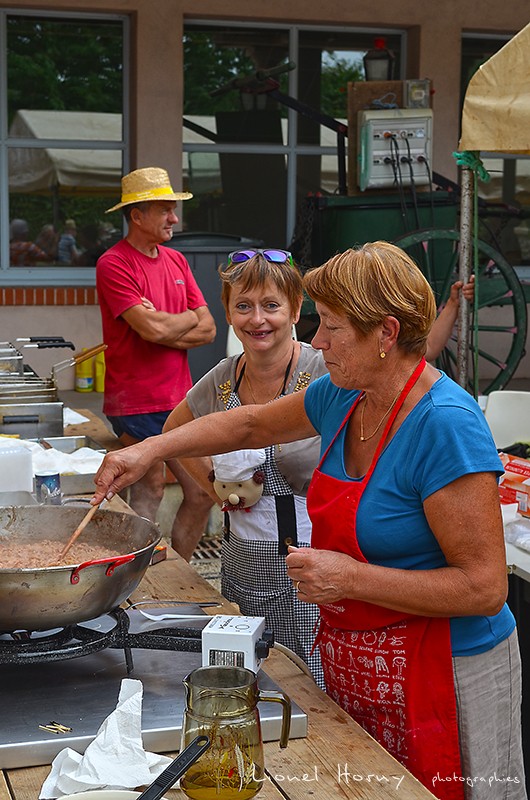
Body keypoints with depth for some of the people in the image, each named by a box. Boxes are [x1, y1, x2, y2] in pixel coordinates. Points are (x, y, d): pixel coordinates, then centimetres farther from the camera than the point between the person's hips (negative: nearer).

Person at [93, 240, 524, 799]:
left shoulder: (445, 424, -25)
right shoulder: (343, 396, 1)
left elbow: (485, 589, -26)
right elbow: (253, 424, 20)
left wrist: (351, 577, -25)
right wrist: (150, 450, 11)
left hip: (437, 678, -8)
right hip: (353, 668, 8)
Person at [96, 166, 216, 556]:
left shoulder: (177, 261, 13)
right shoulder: (114, 264, -10)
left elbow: (208, 330, 7)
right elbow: (153, 328, -21)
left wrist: (164, 328, -11)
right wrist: (190, 318, -2)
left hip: (180, 400, 7)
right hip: (136, 404, -7)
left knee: (203, 493, 9)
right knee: (149, 495, -1)